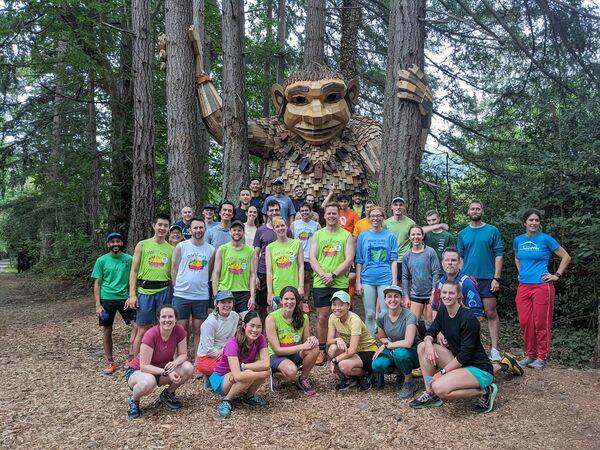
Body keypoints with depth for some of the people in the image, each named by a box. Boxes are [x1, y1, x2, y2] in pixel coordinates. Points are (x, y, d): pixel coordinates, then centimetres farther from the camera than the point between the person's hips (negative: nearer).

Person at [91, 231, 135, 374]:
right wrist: (98, 305, -5)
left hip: (124, 298, 1)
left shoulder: (129, 259, 3)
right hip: (106, 299, -1)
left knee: (137, 325, -10)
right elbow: (97, 283, 2)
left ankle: (132, 356, 4)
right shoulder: (102, 260, 1)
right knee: (107, 330, 7)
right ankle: (110, 362, 19)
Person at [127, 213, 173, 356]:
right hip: (145, 291, -2)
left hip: (164, 292, 2)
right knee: (143, 331, 2)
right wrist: (132, 294, -6)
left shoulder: (171, 249, 9)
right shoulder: (142, 245, 4)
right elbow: (134, 271, 2)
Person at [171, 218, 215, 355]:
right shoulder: (181, 246, 0)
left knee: (198, 331, 7)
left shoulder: (211, 250, 4)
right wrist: (178, 288, 1)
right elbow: (174, 269, 3)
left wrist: (203, 286, 6)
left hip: (202, 296, 1)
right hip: (181, 295, -1)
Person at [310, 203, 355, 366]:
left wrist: (333, 275, -13)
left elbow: (349, 259, -4)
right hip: (320, 283, 1)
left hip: (340, 283, -1)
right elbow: (312, 258, 4)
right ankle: (322, 350, 15)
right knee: (322, 317, 4)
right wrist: (323, 274, -11)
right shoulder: (318, 234, 10)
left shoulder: (347, 236, 5)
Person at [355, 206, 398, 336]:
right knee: (369, 314, 8)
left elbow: (393, 260, 2)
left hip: (385, 279, -1)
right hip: (367, 280, 1)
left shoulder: (390, 236, 4)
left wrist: (394, 282, -4)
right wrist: (358, 282, 1)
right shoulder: (363, 236, 6)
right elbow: (359, 261, 6)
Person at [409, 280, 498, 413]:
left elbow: (466, 353, -21)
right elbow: (431, 332, 7)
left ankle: (484, 392, -7)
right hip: (458, 362, 8)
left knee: (440, 388, -28)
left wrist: (442, 372, -19)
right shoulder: (443, 312, 2)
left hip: (479, 369, -8)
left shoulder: (468, 318, -21)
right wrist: (428, 343, -19)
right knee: (422, 347, -4)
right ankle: (430, 395, 0)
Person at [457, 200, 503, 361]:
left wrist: (496, 278, -9)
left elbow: (499, 255, -1)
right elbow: (460, 258, 11)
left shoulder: (492, 231, 3)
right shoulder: (463, 233, 10)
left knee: (491, 314, -2)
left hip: (487, 278, -2)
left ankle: (494, 349, 3)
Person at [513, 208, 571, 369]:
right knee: (525, 323, 5)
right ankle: (529, 355, 19)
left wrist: (557, 275, -2)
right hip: (523, 286, 4)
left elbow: (566, 257, 2)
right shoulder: (518, 240, 9)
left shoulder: (545, 239, -3)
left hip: (542, 285, -4)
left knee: (541, 323, 0)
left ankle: (542, 357, 12)